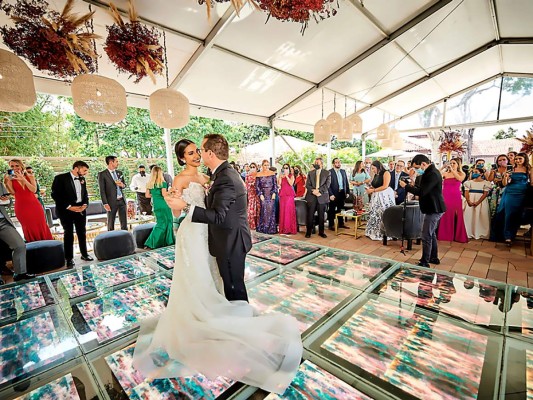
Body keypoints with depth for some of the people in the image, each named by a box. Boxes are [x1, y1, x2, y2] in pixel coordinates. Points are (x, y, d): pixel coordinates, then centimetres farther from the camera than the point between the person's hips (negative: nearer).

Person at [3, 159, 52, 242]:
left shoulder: (30, 177, 6)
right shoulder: (10, 178, 4)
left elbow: (34, 190, -10)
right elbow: (12, 192, -10)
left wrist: (23, 179, -19)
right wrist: (6, 183, -25)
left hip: (34, 205, 0)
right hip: (21, 207, 0)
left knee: (41, 227, 2)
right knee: (29, 229, 5)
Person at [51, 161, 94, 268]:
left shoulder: (82, 179, 8)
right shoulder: (61, 178, -9)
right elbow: (55, 194, -13)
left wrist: (85, 204, -4)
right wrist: (69, 206, -17)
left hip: (80, 209, 5)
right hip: (66, 210, -5)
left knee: (82, 232, 11)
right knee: (69, 234, 2)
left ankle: (84, 254, 23)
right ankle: (69, 258, 12)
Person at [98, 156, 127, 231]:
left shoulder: (119, 172, 11)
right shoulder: (102, 174, -5)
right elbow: (102, 190, -7)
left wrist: (122, 185, -4)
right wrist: (105, 203, -13)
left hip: (122, 200, 5)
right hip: (112, 202, -5)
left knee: (124, 222, 7)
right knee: (111, 223, 6)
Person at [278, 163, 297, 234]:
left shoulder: (291, 176, 7)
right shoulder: (281, 176, 15)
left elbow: (291, 183, -10)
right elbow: (279, 184, 3)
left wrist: (286, 176, -8)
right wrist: (280, 177, -5)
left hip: (289, 194, -3)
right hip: (282, 194, 3)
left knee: (289, 210, -8)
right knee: (282, 210, 1)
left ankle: (289, 228, -3)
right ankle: (283, 228, 7)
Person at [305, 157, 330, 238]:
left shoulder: (327, 173, 6)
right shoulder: (310, 173, 12)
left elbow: (327, 185, -4)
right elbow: (307, 184, 5)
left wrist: (319, 190, -15)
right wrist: (313, 190, -12)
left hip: (322, 196, -1)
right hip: (311, 196, 1)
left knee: (321, 215, 6)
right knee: (310, 215, 0)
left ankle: (321, 232, 17)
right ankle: (308, 232, 9)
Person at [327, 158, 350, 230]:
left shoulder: (343, 171, 11)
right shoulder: (330, 172, -10)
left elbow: (346, 182, 13)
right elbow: (328, 184, -13)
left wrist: (347, 192, 7)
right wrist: (331, 194, -17)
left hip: (342, 193, 6)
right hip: (334, 194, -6)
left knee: (341, 209, 16)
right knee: (332, 210, 5)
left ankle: (341, 223, 28)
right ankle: (331, 225, 15)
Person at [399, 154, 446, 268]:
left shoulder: (433, 174, -22)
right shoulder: (430, 172, 11)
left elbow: (421, 192, -27)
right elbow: (423, 187, 16)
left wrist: (406, 186, -18)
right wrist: (413, 185, 0)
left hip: (433, 209, -11)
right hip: (433, 208, 11)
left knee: (426, 236, -5)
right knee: (431, 234, 20)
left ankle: (424, 262, 3)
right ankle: (434, 258, 32)